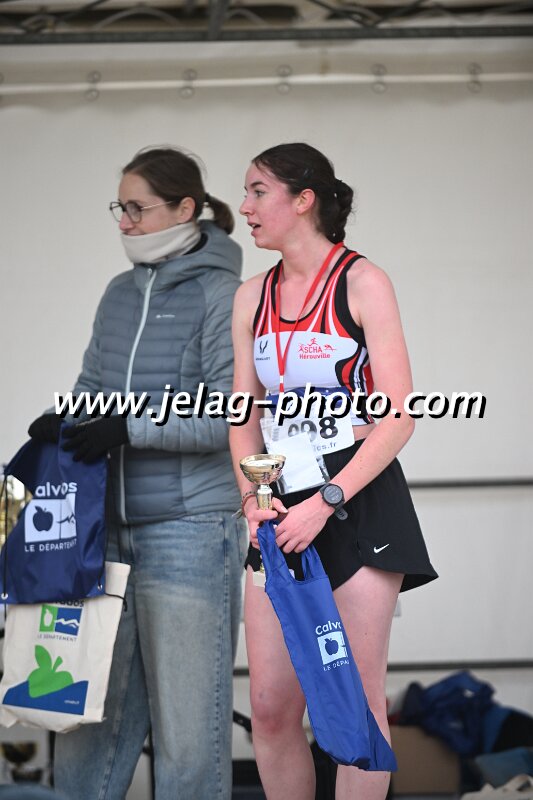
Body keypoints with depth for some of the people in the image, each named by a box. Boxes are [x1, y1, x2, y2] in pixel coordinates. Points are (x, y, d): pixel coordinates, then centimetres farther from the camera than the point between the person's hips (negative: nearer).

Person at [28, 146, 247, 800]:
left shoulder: (220, 295, -7)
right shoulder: (121, 294, 13)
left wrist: (130, 428, -20)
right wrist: (62, 425, -3)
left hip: (189, 531, -6)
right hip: (110, 529, 6)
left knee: (187, 721, 1)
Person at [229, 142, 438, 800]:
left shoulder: (361, 282, -6)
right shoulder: (252, 298, 11)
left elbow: (398, 417, -11)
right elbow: (244, 417, 12)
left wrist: (325, 503, -18)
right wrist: (252, 499, -6)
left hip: (360, 501, -5)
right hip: (283, 507, 5)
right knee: (271, 707, 1)